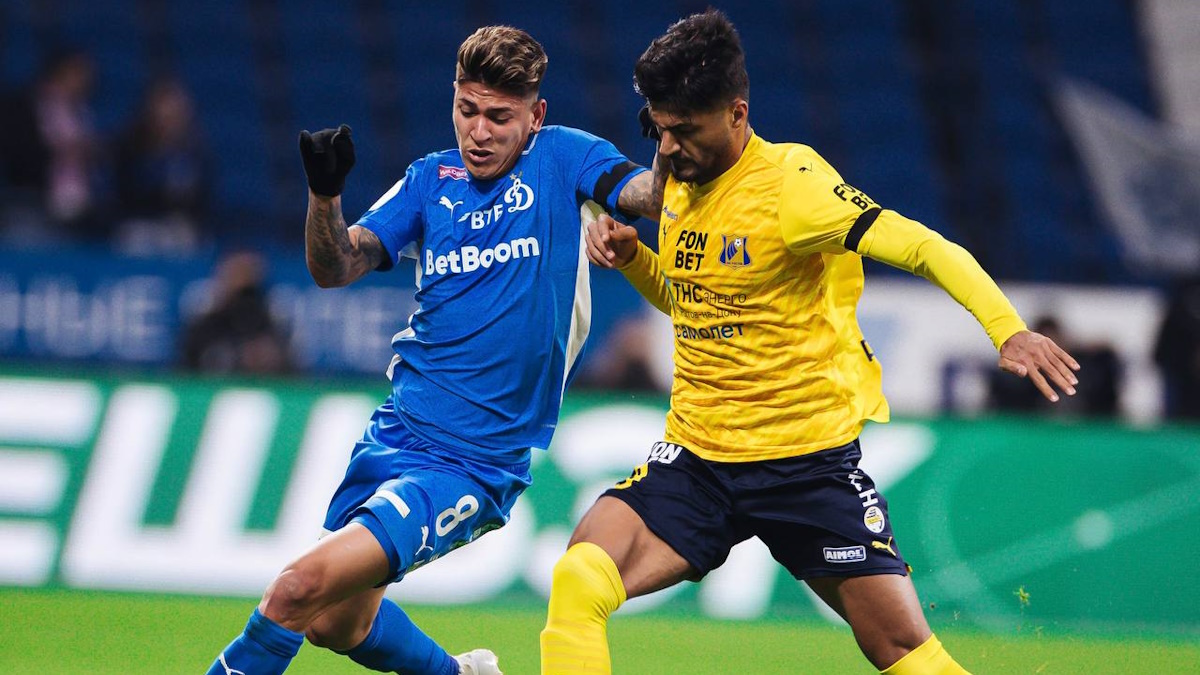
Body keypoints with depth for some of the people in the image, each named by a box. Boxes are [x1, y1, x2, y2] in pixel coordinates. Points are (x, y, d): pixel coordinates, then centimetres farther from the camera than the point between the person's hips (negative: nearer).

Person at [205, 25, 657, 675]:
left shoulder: (559, 159, -4)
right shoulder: (432, 178, 7)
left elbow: (657, 195, -20)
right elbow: (336, 268, -3)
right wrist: (325, 193, -22)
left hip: (474, 467, -6)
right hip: (396, 433, 6)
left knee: (301, 588, -22)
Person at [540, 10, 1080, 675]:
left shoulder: (790, 184, -15)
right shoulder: (679, 180, 6)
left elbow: (927, 248, -20)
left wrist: (1008, 328, -35)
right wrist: (631, 257, 3)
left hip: (810, 462, -5)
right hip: (696, 457, 5)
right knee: (577, 582, -18)